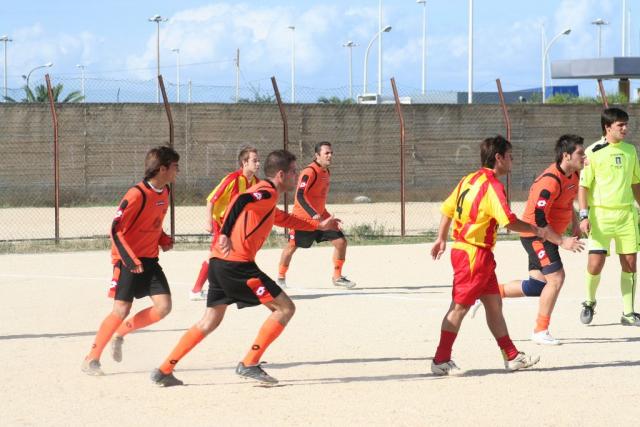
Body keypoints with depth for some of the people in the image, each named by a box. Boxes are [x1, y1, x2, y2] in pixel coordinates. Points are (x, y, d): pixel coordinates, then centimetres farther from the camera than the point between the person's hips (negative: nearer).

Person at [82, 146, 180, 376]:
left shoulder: (164, 192, 6)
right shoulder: (137, 195, -20)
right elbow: (116, 230, -18)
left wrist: (164, 240, 5)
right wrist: (130, 260, -24)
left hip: (149, 259, 7)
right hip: (128, 260, -7)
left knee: (163, 306, -6)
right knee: (121, 309, -11)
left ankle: (120, 333, 14)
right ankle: (91, 359, 2)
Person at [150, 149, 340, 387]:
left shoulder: (263, 193, 24)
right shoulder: (268, 193, -7)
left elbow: (284, 219, 42)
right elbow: (240, 201, -28)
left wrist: (319, 225, 45)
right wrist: (225, 234, -36)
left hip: (220, 261, 10)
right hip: (237, 264, -10)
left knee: (210, 321, 18)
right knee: (285, 308, -3)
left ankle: (164, 371, 16)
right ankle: (249, 365, -5)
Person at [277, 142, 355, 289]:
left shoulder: (326, 172, 6)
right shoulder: (309, 172, -20)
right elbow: (300, 196, -31)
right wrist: (313, 214, -39)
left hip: (320, 216, 7)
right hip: (303, 216, -7)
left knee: (341, 242, -2)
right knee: (292, 246, 1)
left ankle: (337, 277, 9)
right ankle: (281, 277, 19)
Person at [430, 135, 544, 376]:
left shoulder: (470, 179, 11)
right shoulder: (492, 185, -17)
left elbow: (448, 209, 16)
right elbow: (508, 221, -21)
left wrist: (442, 239, 23)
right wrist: (535, 230, -8)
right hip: (474, 254, -10)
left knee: (494, 303, 11)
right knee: (460, 307, -4)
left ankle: (512, 357, 15)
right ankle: (441, 361, 1)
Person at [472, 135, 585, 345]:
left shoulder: (573, 175, 4)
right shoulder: (550, 181, -27)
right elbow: (538, 220, -27)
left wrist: (575, 225, 10)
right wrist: (562, 241, -25)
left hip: (548, 235, 10)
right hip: (536, 235, -10)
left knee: (538, 284, 9)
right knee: (556, 278, -13)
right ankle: (541, 331, -1)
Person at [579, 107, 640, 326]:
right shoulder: (593, 152, -5)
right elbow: (583, 185, -5)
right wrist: (584, 215, -13)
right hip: (600, 214, -4)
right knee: (595, 263, -10)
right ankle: (589, 303, 17)